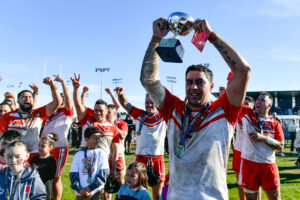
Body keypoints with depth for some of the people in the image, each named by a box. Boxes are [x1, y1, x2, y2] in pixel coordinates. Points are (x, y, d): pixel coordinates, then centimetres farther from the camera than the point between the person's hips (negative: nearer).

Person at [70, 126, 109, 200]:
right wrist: (79, 189, -10)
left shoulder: (101, 153, 1)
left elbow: (104, 174, -5)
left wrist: (90, 188, -10)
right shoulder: (78, 155, 6)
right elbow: (73, 174, 3)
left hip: (97, 193, -2)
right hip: (81, 194, 2)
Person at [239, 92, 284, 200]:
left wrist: (264, 138, -13)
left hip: (268, 164, 1)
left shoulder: (275, 123, 4)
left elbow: (280, 146, -1)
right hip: (249, 163, 0)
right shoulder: (247, 113, 4)